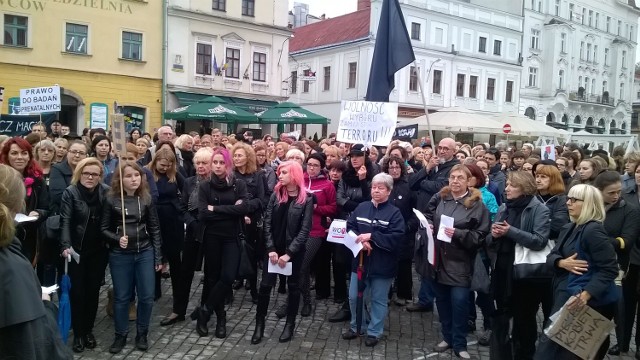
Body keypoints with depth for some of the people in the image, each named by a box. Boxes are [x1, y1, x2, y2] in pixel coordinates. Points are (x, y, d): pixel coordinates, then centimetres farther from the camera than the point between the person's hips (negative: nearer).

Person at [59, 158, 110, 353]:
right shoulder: (70, 192, -9)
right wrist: (65, 245, -28)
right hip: (77, 250, -2)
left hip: (99, 250, 2)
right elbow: (65, 221, -16)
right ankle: (78, 333, 17)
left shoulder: (107, 191, -2)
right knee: (77, 291, 3)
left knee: (93, 290, 10)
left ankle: (88, 330, 25)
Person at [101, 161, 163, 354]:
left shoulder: (146, 198, 0)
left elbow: (154, 229, 4)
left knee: (147, 296, 5)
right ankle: (120, 335, 26)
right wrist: (117, 239, -19)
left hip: (145, 253, 2)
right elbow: (104, 228, 0)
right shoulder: (111, 199, -6)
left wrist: (158, 256, 2)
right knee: (121, 297, 9)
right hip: (120, 255, -1)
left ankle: (142, 334, 24)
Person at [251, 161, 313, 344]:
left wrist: (289, 253, -16)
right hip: (274, 248, 3)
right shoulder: (276, 195, 2)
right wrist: (271, 249, -10)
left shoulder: (306, 199, -8)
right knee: (265, 285, 3)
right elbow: (267, 223, -1)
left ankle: (290, 324, 24)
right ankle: (260, 323, 16)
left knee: (293, 286, 10)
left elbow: (305, 230, -12)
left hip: (294, 250, -3)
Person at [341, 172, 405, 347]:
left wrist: (371, 237, -22)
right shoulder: (361, 207, 4)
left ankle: (374, 332, 26)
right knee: (354, 296, 12)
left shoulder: (394, 212, -8)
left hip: (382, 265, -4)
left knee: (378, 300, 10)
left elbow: (397, 238, -19)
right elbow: (349, 227, 1)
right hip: (360, 260, 4)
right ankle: (355, 327, 34)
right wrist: (361, 240, -17)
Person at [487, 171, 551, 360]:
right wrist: (493, 235, -9)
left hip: (526, 274, -5)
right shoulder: (503, 208, 8)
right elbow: (490, 241, 12)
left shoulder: (539, 209, -9)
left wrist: (510, 231, -23)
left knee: (524, 322, 14)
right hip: (502, 271, 5)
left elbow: (539, 241, -22)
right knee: (499, 318, 13)